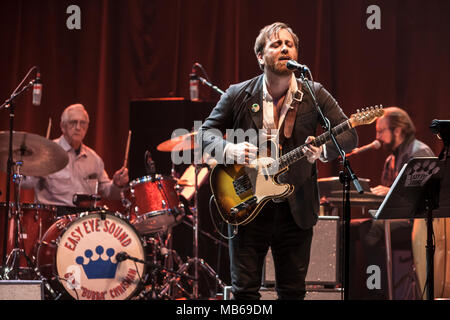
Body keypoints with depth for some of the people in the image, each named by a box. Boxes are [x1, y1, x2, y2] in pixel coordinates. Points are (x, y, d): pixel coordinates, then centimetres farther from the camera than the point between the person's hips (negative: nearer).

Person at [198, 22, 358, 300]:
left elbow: (349, 135, -2)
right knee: (245, 289, -1)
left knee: (293, 291, 6)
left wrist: (323, 149, -24)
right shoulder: (238, 95, 2)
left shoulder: (314, 94, 1)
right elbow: (206, 132, 7)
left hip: (297, 208, 1)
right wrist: (229, 149, -15)